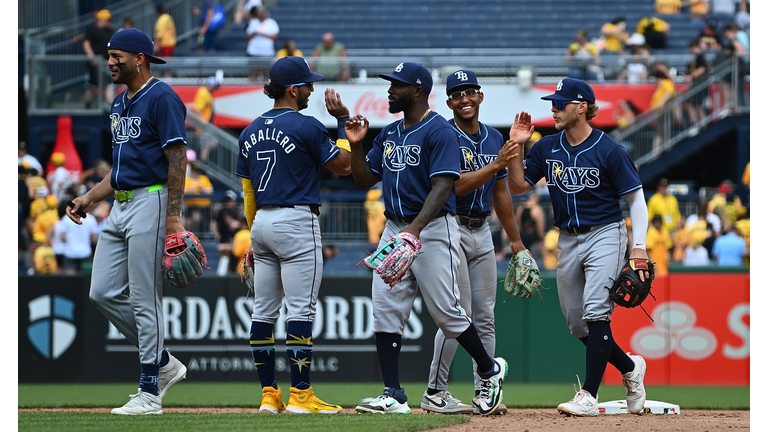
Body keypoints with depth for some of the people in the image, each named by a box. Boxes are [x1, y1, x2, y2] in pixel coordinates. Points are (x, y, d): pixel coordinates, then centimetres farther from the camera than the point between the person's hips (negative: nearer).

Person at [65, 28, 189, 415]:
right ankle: (164, 364, 17)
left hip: (151, 202, -10)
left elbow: (177, 158, -16)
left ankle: (150, 393, -2)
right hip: (120, 206, 10)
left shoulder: (162, 98, -11)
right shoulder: (120, 103, 18)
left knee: (144, 299, -7)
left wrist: (173, 217, -22)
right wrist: (90, 198, 15)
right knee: (104, 293, 6)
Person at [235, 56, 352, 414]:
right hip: (297, 223, -7)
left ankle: (269, 394, 8)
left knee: (264, 311, 7)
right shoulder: (306, 127, -10)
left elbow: (248, 192, 15)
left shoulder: (251, 132, 12)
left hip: (262, 224, 7)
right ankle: (300, 395, -10)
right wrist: (344, 122, 7)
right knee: (300, 311, -7)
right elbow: (343, 165, -1)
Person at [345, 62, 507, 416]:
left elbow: (442, 186, -20)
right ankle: (394, 396, -2)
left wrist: (416, 227, -31)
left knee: (446, 311, -5)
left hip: (434, 229, -8)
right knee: (385, 310, -3)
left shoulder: (439, 131, -10)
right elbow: (364, 180, 19)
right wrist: (357, 146, 1)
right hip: (394, 229, 8)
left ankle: (490, 370, 18)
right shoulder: (389, 134, 16)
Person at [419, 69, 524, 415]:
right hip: (451, 228, -7)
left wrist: (515, 239, 19)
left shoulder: (494, 138, 13)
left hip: (482, 231, 7)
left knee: (485, 316, 5)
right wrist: (495, 164, -25)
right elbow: (455, 186, -20)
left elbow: (500, 192, 19)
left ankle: (483, 392, 8)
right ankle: (435, 393, -4)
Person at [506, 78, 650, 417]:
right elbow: (517, 186, 9)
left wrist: (639, 246, -18)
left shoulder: (609, 150, -11)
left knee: (595, 311, -19)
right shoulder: (547, 148, 4)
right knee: (576, 322, 8)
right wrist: (515, 147, -6)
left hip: (605, 235, -6)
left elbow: (636, 198, -8)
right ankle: (629, 367, 30)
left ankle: (588, 396, -21)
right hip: (568, 240, 6)